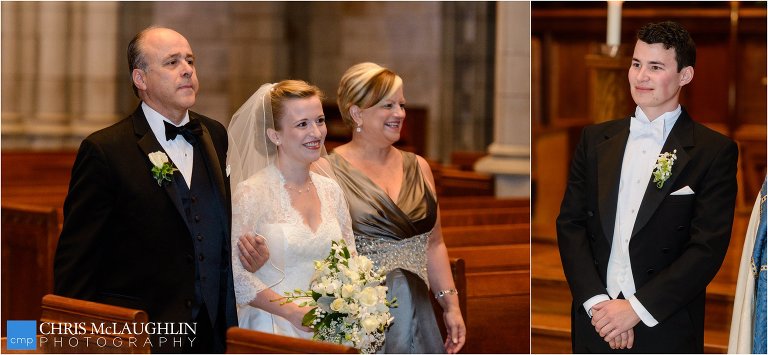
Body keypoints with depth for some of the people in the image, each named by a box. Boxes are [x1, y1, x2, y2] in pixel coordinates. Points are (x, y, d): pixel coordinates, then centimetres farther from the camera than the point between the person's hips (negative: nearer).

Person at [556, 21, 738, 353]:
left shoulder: (714, 152, -3)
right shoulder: (595, 139, 9)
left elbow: (708, 247, -9)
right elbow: (570, 224, 5)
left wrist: (636, 307, -15)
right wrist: (597, 302, -9)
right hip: (594, 324, 3)